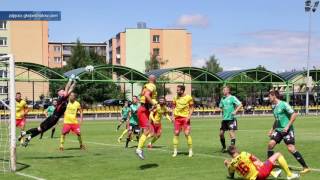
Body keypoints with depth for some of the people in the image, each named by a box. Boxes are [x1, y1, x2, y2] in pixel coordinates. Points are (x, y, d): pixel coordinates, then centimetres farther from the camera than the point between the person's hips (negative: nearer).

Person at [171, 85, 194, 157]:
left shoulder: (188, 97, -5)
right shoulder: (175, 97, 5)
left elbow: (191, 108, 1)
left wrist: (189, 116, -12)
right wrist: (173, 116, 3)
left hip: (185, 118, -3)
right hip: (177, 118, 3)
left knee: (187, 134, -7)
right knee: (176, 133, 1)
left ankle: (190, 151, 5)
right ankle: (175, 151, 8)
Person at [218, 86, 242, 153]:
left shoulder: (232, 98, -6)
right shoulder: (223, 99, 13)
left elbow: (240, 105, -13)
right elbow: (221, 107, 29)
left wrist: (235, 111, -22)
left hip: (231, 118, -7)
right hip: (224, 119, 7)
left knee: (231, 132, -12)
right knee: (221, 133, 5)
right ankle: (224, 147, 21)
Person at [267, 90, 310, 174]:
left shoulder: (283, 104, -12)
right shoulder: (274, 107, 12)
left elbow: (294, 114, -17)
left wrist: (287, 126, -20)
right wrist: (272, 129, 23)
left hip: (287, 130, -7)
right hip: (278, 130, 8)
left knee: (291, 148, -14)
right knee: (270, 144, -6)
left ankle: (305, 167, -7)